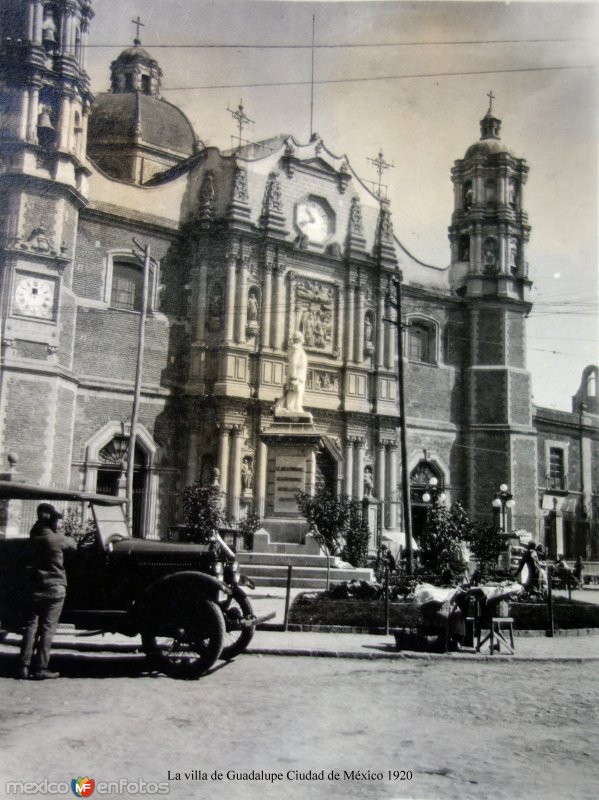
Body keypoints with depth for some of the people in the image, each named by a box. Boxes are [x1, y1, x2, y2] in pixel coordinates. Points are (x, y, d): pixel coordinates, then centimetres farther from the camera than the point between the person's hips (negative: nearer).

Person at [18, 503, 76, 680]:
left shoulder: (34, 536, 2)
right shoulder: (57, 539, -12)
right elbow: (73, 544, 3)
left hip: (36, 589, 5)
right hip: (55, 589, -5)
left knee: (31, 626, 9)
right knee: (48, 628, 0)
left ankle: (24, 666, 6)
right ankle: (40, 668, 0)